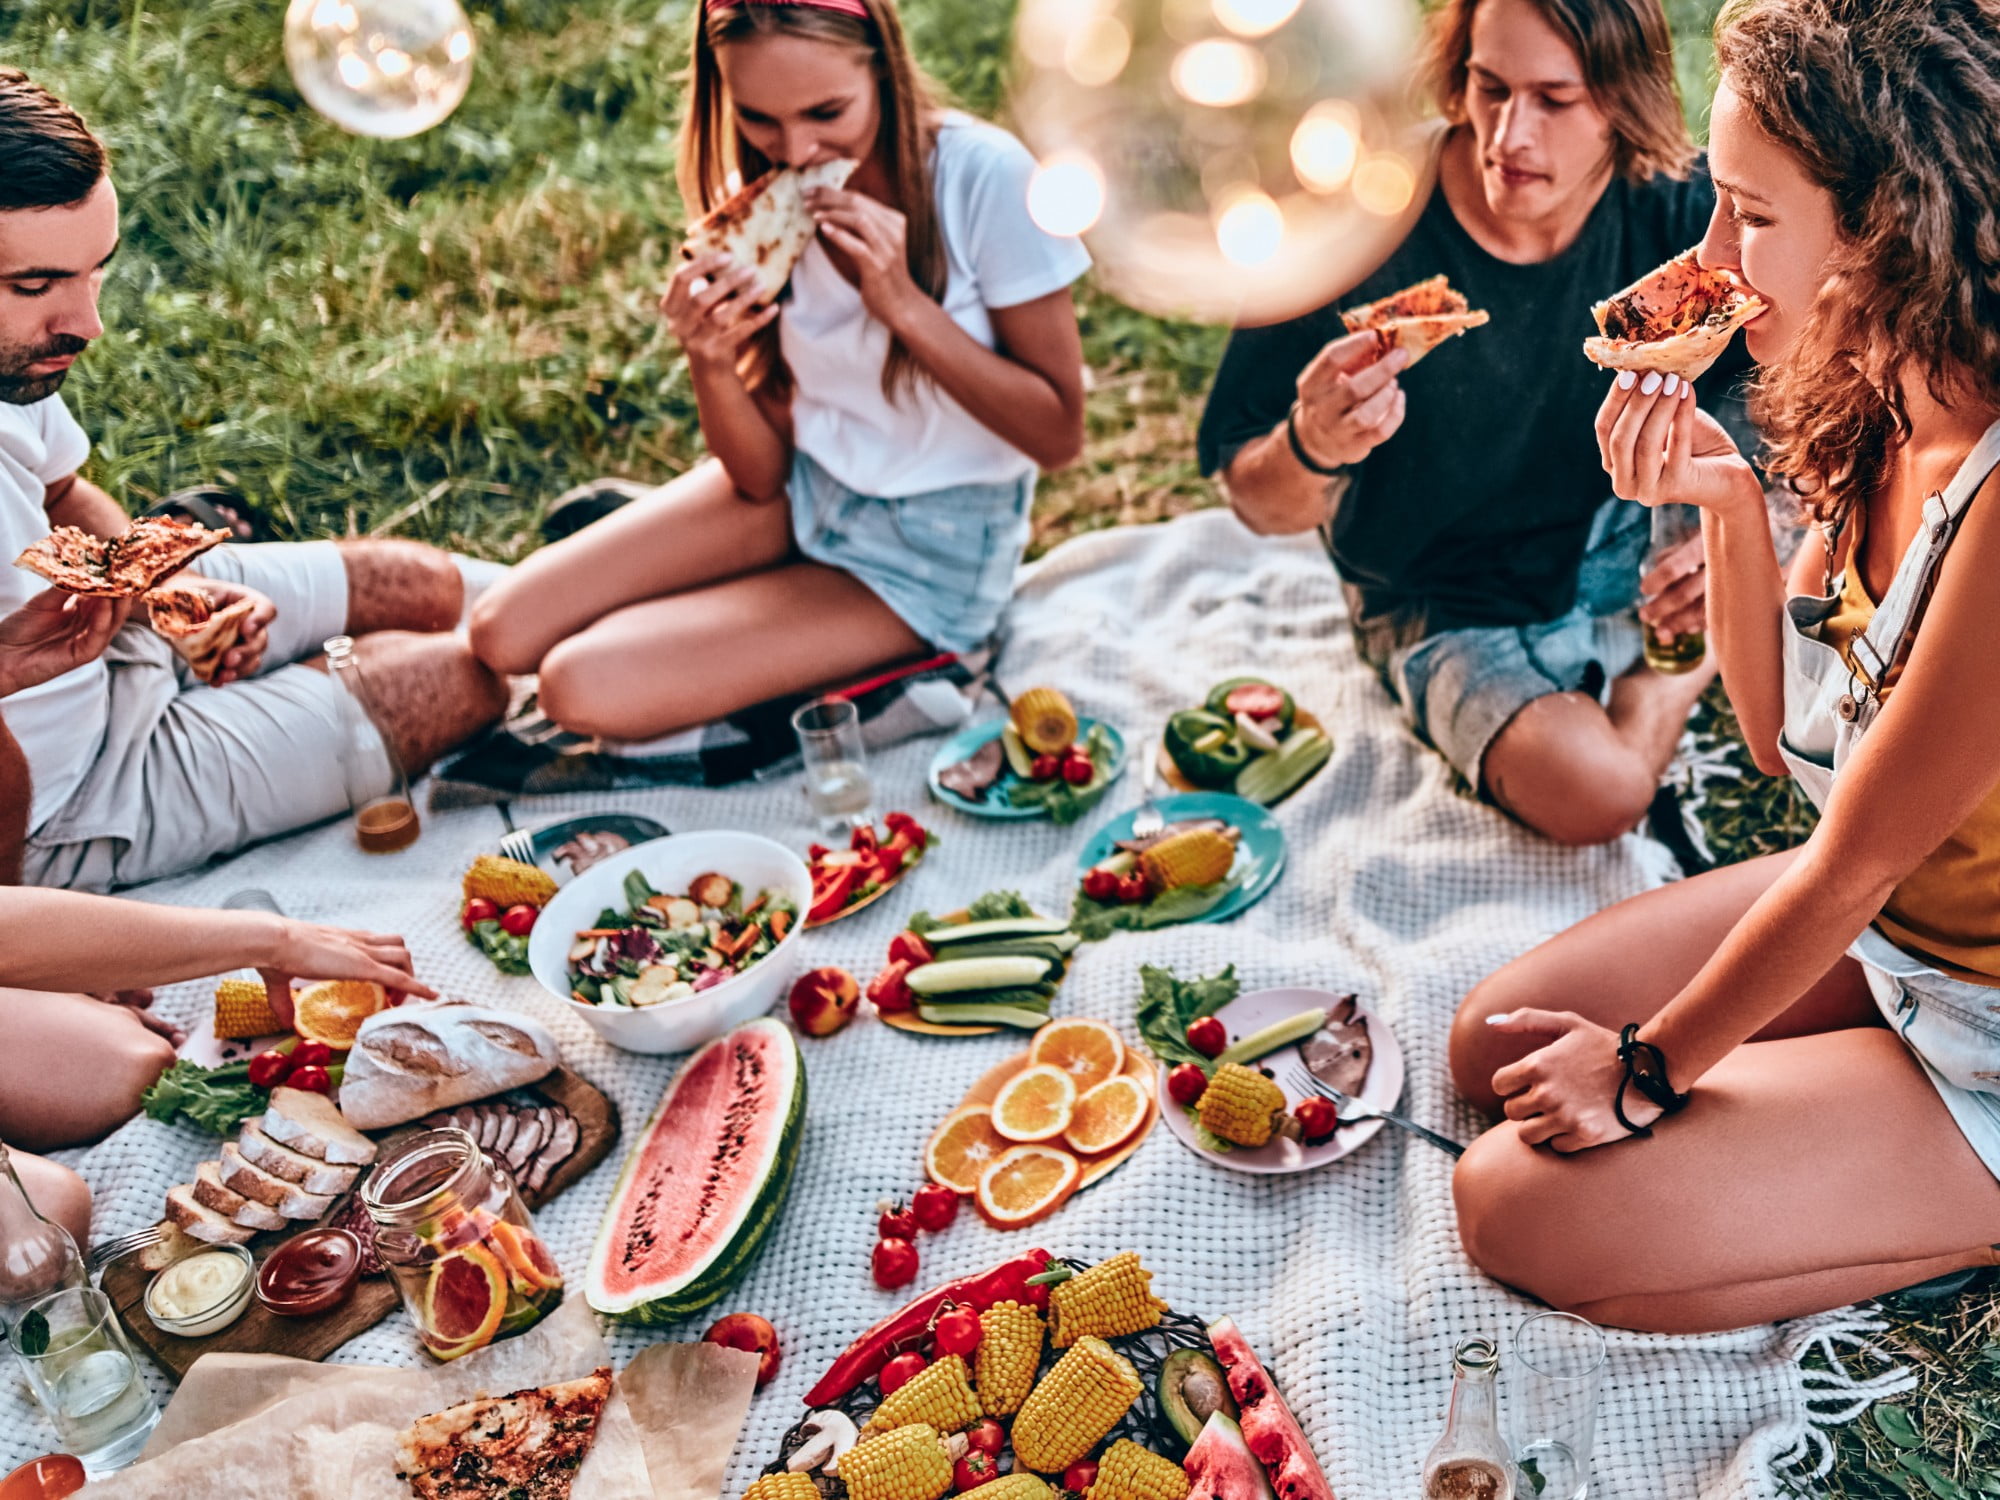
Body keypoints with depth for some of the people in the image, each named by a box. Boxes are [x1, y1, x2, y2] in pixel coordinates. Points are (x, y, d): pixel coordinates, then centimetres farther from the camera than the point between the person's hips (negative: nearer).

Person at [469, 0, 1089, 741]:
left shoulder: (983, 175, -20)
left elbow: (1059, 435, -17)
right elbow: (761, 474, -4)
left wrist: (905, 303, -26)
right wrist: (709, 361, -25)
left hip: (929, 552, -5)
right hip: (798, 491, 5)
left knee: (584, 685, -18)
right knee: (503, 633, -8)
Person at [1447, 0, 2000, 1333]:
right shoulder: (1885, 409, -6)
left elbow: (1853, 861, -24)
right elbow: (1789, 737, 2)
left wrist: (1653, 1066, -10)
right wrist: (1729, 501, -13)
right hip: (1880, 913, 8)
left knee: (1523, 1211, -10)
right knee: (1496, 1044, 10)